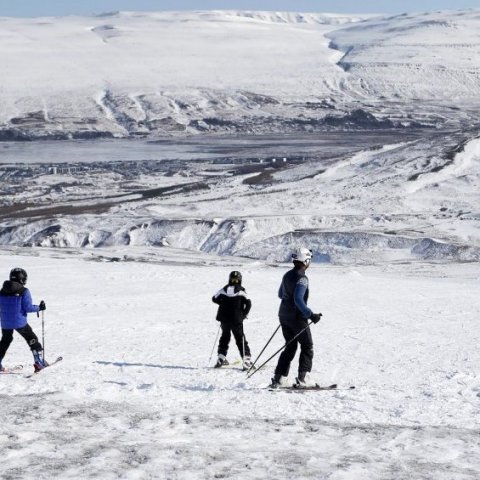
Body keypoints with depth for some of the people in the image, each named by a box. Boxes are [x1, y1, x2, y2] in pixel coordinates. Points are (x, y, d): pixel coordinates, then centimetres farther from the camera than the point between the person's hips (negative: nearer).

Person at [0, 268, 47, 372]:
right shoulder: (24, 291, -12)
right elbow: (28, 307, -13)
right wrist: (39, 307, 2)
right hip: (19, 322, -4)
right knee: (32, 340, 12)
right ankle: (39, 361, 7)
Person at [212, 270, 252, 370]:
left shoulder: (224, 290, 0)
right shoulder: (241, 291, -8)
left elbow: (214, 298, 8)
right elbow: (248, 303, -15)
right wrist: (244, 314, -2)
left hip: (224, 318, 3)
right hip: (236, 319, -3)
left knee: (225, 337, 20)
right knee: (240, 339, 4)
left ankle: (221, 357, 16)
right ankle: (247, 359, -4)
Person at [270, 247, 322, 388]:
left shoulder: (287, 275, 9)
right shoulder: (302, 278, -17)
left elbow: (280, 294, 21)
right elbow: (298, 299, -27)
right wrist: (310, 314, -29)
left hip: (284, 317, 8)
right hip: (297, 318, -8)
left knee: (290, 347, 15)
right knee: (307, 346, 3)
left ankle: (279, 378, 10)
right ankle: (303, 378, -4)